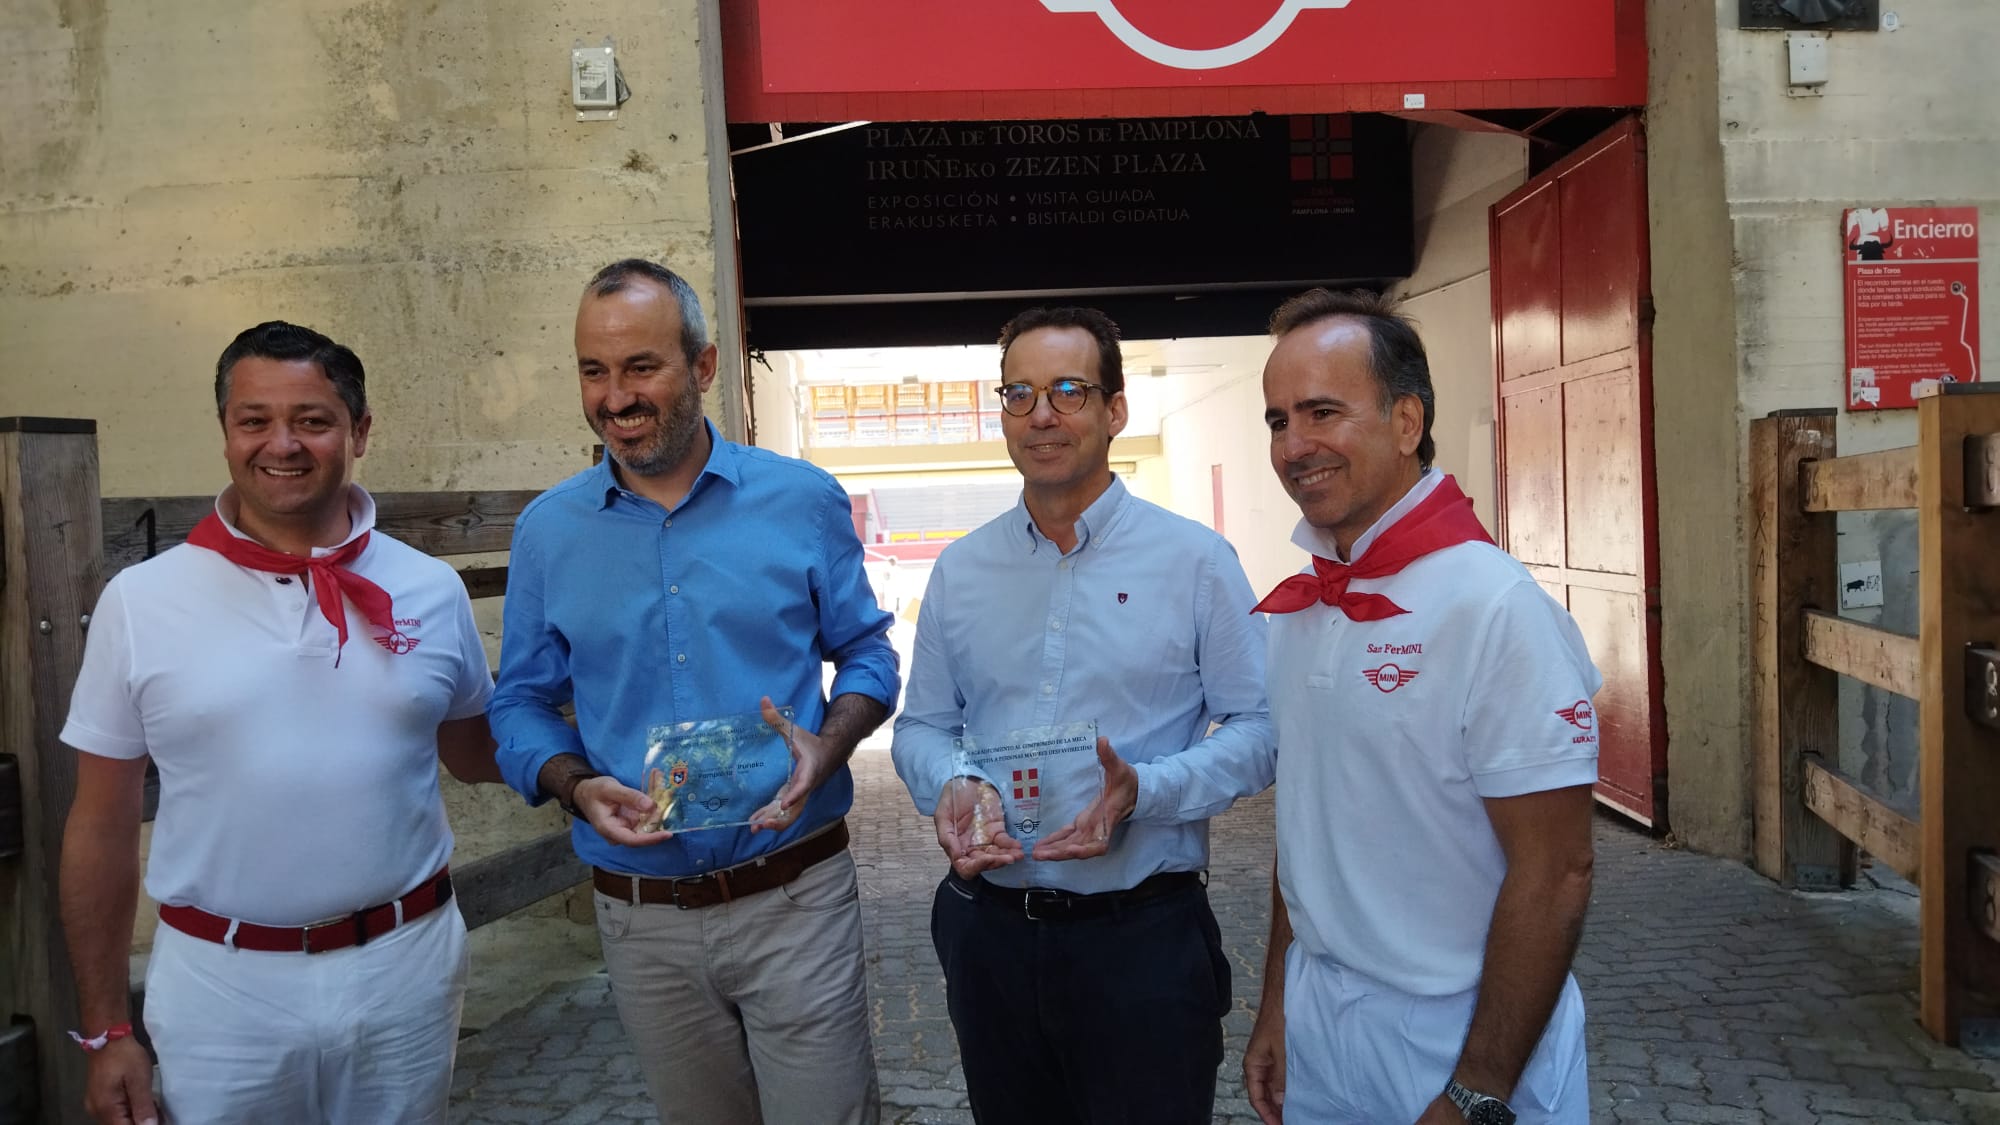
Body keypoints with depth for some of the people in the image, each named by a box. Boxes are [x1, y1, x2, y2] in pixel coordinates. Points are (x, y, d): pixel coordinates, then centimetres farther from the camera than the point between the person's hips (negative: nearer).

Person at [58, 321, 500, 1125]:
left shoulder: (431, 590, -2)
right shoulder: (139, 601, -5)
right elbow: (102, 828, 1)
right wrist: (105, 1030, 2)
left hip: (406, 967, 2)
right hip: (219, 983, -1)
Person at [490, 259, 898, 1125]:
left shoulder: (803, 501, -4)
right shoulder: (548, 531, 1)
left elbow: (867, 655, 4)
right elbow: (521, 705, 7)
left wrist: (827, 746, -16)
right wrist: (576, 785, -14)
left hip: (795, 901, -2)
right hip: (641, 919, 2)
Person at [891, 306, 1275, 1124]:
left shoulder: (1196, 561, -5)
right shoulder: (960, 571, 5)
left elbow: (1258, 730, -6)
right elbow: (921, 726, 10)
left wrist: (1143, 789, -22)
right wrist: (949, 787, -12)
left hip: (1143, 935, -3)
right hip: (989, 930, 4)